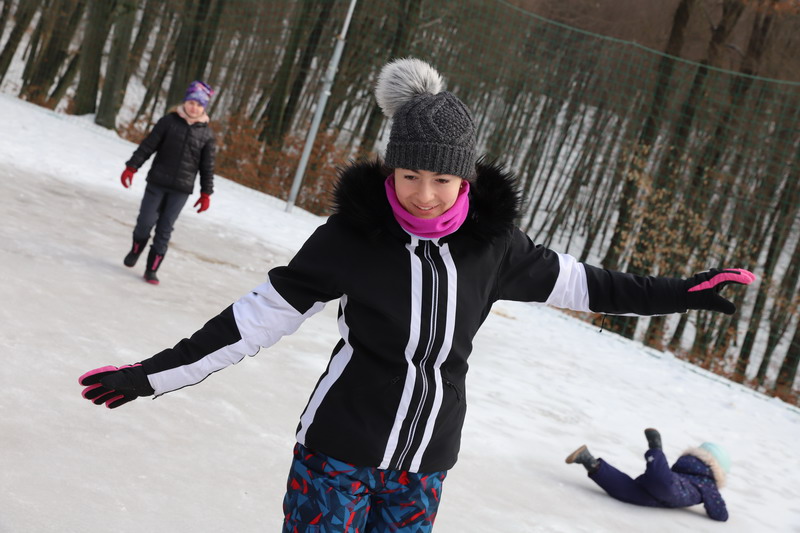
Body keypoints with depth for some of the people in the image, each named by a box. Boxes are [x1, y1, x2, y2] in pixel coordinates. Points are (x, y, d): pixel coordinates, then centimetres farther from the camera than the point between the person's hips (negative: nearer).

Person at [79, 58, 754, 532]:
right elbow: (260, 315, -8)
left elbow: (569, 281, 10)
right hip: (337, 451, -3)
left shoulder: (490, 242, -6)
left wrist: (679, 293, 13)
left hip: (423, 467, 3)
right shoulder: (352, 234, -14)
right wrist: (157, 373, -8)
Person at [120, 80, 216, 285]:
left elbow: (207, 166, 7)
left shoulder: (207, 133, 2)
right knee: (146, 221, -2)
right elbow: (148, 146, 0)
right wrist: (131, 167, -6)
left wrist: (206, 193, 7)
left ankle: (152, 269, 11)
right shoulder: (169, 121, -2)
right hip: (157, 182, 0)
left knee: (165, 229, 2)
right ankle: (136, 250, 29)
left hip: (181, 189, 0)